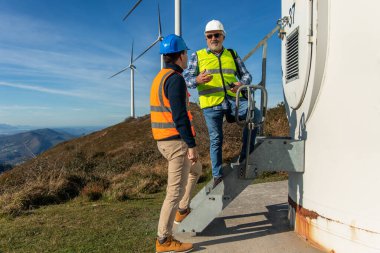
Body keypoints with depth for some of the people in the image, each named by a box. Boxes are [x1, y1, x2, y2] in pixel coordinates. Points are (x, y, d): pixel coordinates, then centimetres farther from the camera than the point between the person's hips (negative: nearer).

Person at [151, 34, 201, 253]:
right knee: (176, 190, -2)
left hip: (164, 140, 10)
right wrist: (191, 144, -20)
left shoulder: (160, 78, 16)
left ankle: (182, 210, 36)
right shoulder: (175, 79, -15)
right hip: (176, 140, -10)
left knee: (196, 169, 28)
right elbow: (179, 115, -23)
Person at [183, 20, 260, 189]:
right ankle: (217, 175, 17)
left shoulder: (232, 54, 18)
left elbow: (246, 75, 17)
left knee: (255, 114, -23)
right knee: (216, 139, 2)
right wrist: (197, 80, -22)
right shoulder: (197, 56, 11)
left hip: (233, 99, 2)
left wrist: (241, 83, -8)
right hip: (211, 104, -2)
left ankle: (245, 156, -9)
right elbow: (186, 78, 2)